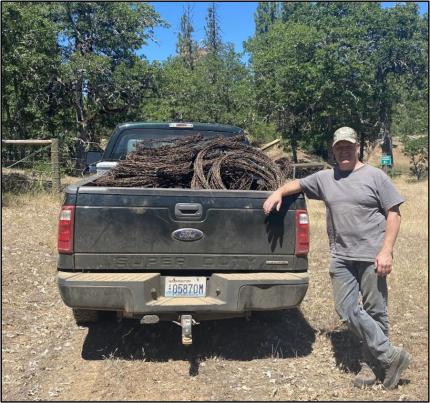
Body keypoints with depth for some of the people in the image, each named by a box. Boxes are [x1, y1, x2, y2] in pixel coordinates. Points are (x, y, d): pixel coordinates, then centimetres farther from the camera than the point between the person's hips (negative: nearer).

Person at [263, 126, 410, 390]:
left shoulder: (375, 176, 1)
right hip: (341, 257, 4)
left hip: (372, 257, -4)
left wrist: (386, 250, -10)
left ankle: (369, 364, 20)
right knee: (347, 310, -1)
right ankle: (392, 356, 9)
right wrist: (278, 192, 5)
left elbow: (394, 213, -2)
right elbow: (298, 183, 26)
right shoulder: (325, 178, 12)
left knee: (374, 312, 4)